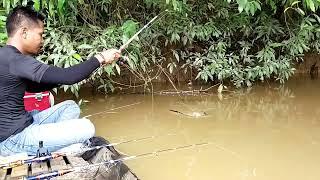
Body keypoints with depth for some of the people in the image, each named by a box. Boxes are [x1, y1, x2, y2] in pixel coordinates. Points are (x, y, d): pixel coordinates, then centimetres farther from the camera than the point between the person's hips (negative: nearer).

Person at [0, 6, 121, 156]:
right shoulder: (13, 59, -21)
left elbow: (34, 87, 21)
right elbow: (66, 77, -26)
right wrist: (100, 58, -14)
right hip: (12, 139, -10)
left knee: (70, 107, 18)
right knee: (85, 128, -15)